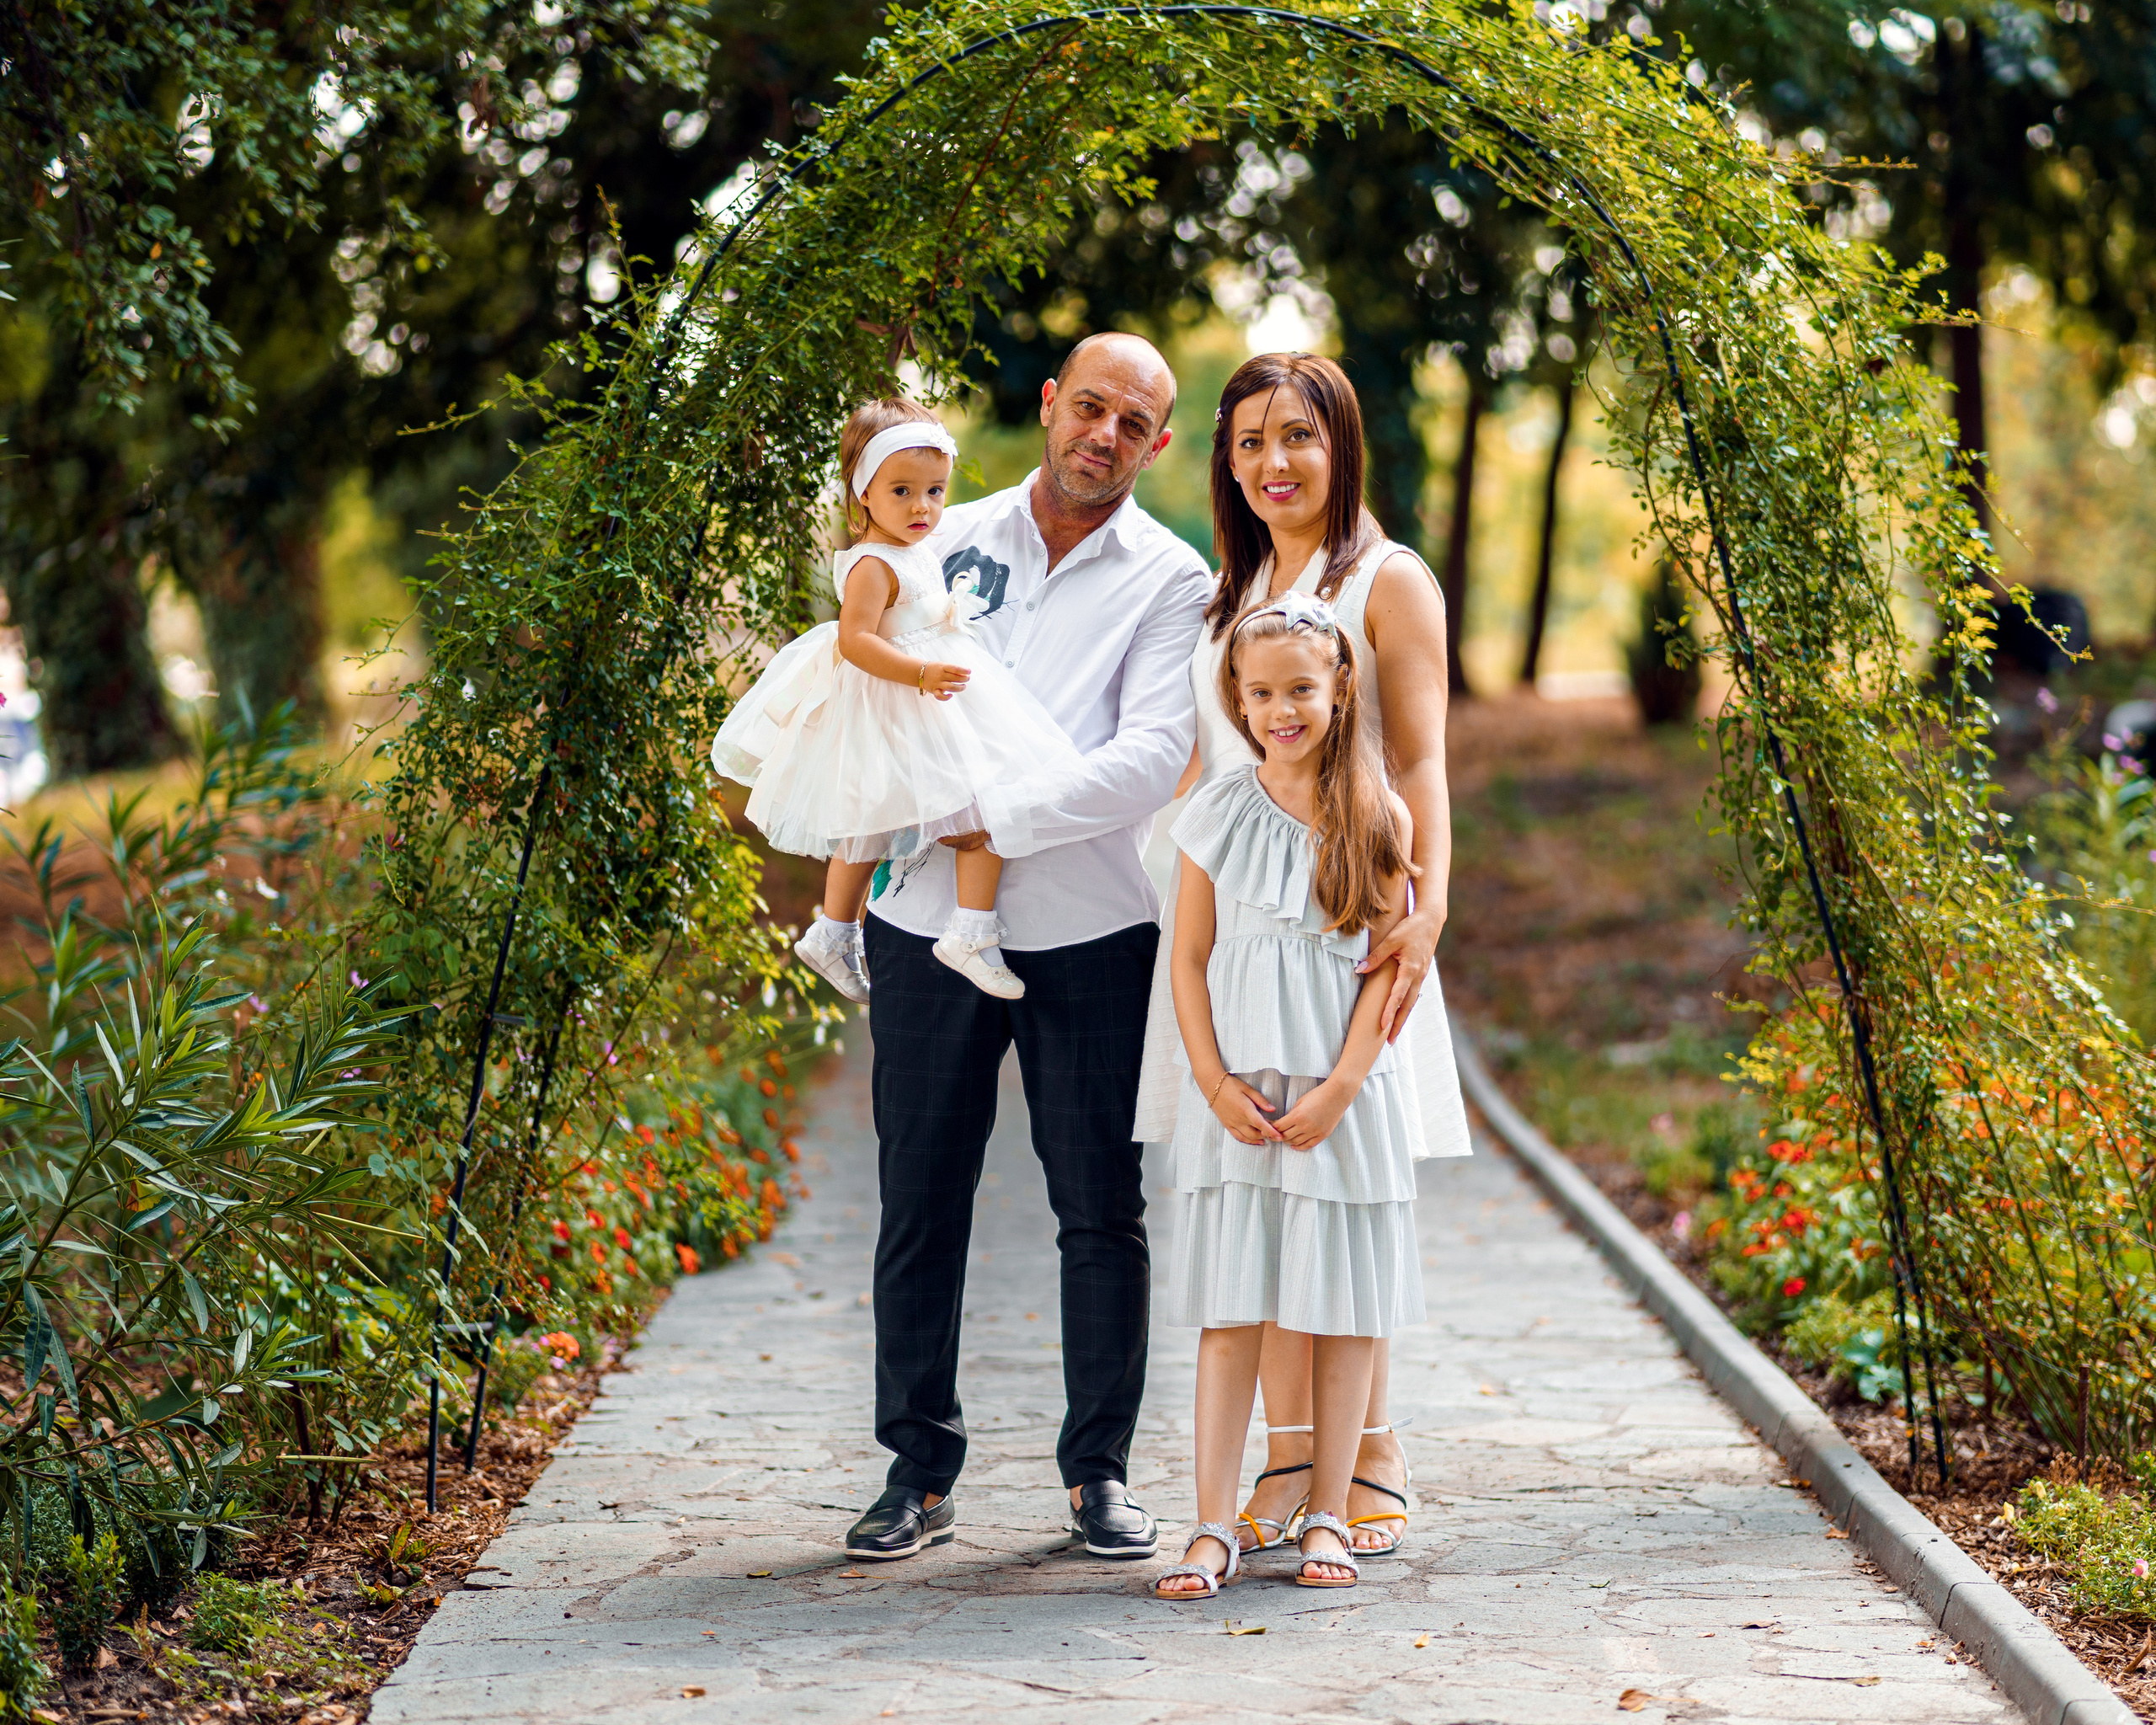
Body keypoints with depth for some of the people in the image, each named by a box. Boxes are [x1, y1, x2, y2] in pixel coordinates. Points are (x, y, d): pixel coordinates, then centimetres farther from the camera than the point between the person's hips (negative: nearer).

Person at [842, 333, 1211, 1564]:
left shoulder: (1170, 582, 0)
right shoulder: (953, 541, 11)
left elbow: (1152, 758, -12)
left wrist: (1004, 819, -16)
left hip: (1089, 931, -2)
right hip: (929, 917, 2)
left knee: (1103, 1209, 4)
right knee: (921, 1206, 5)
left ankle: (1101, 1472, 16)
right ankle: (920, 1472, 14)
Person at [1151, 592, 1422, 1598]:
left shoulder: (1379, 822, 0)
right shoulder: (1218, 814, 3)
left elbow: (1387, 966, -1)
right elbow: (1188, 959, 4)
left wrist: (1339, 1087, -10)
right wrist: (1216, 1084, -6)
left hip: (1342, 1096, 0)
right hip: (1234, 1093, 0)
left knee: (1341, 1310, 4)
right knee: (1230, 1311, -1)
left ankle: (1327, 1518, 12)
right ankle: (1214, 1530, -1)